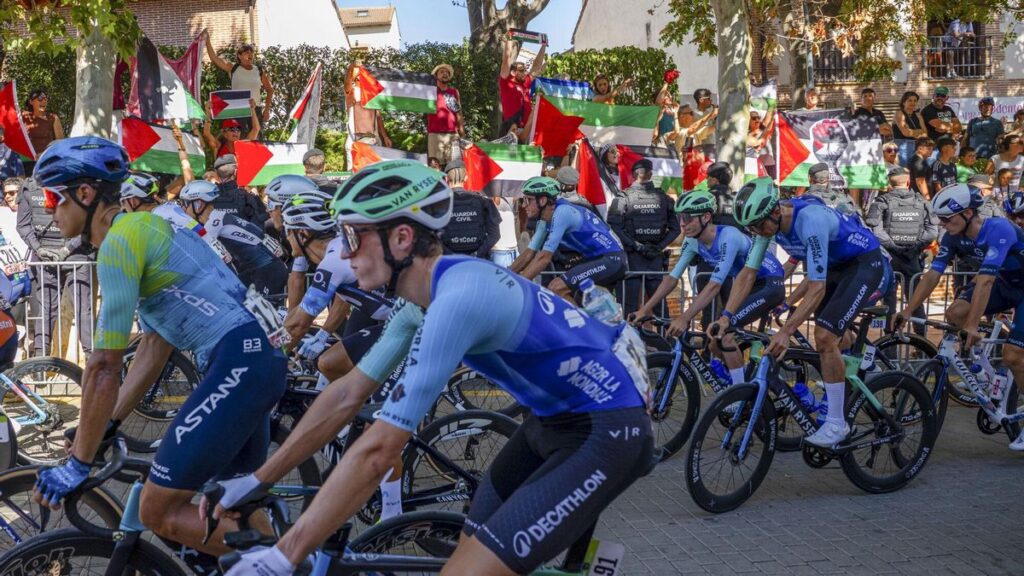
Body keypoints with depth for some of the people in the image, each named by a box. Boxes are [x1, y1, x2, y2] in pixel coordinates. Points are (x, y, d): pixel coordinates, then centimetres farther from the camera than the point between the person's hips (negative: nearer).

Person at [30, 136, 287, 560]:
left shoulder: (119, 242, -10)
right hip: (259, 357, 10)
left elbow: (105, 366, -12)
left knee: (158, 510, -7)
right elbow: (153, 347, 23)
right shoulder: (142, 230, 20)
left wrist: (77, 465, -6)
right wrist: (108, 424, 25)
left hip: (238, 361, -10)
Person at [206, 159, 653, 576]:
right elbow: (347, 396, 11)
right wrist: (256, 481, 12)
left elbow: (377, 451, -29)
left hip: (608, 427, -9)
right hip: (558, 416, 9)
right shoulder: (425, 299, 2)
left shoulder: (456, 299, -28)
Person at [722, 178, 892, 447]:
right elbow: (748, 273, -6)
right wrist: (725, 316, -16)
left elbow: (817, 288, -36)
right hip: (836, 266, 9)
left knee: (824, 336, -19)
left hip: (867, 264, -9)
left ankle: (836, 424, -9)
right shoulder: (767, 220, -11)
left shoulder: (810, 219, -35)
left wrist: (786, 331, -41)